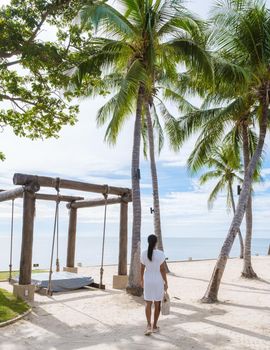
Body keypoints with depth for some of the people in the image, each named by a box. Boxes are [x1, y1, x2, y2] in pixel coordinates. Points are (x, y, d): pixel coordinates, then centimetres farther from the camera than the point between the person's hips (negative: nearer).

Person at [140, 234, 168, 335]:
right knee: (157, 304, 12)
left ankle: (149, 325, -8)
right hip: (158, 280, -2)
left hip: (148, 280, 2)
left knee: (148, 303, 8)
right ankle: (154, 326, 21)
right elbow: (163, 269, -13)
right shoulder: (160, 254, -15)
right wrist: (166, 282, -4)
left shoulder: (144, 253, -6)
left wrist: (142, 280, 14)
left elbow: (142, 268, 1)